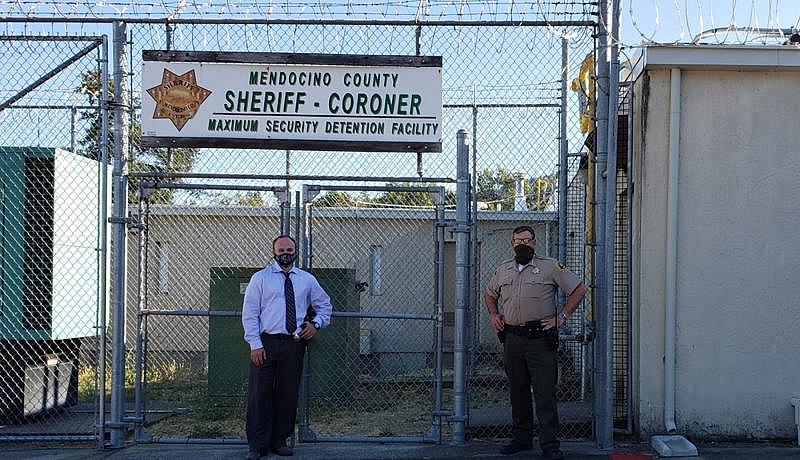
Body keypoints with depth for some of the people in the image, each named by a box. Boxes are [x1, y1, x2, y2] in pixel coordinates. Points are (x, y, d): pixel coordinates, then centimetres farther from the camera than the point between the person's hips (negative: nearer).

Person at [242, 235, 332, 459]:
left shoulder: (307, 280, 11)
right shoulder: (260, 278, 3)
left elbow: (324, 305, 24)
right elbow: (249, 313, -1)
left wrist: (316, 324, 6)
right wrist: (255, 344, -10)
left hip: (294, 344, 3)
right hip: (265, 342, -3)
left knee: (288, 394, 7)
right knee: (259, 395, -2)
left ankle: (280, 441, 18)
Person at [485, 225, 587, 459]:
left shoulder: (550, 267, -1)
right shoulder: (503, 270, 14)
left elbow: (579, 289, 0)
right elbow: (489, 295, 30)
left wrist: (561, 317, -5)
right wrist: (493, 315, 12)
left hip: (540, 339, -5)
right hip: (512, 339, 5)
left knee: (545, 393, -6)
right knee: (517, 391, 12)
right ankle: (521, 438, 21)